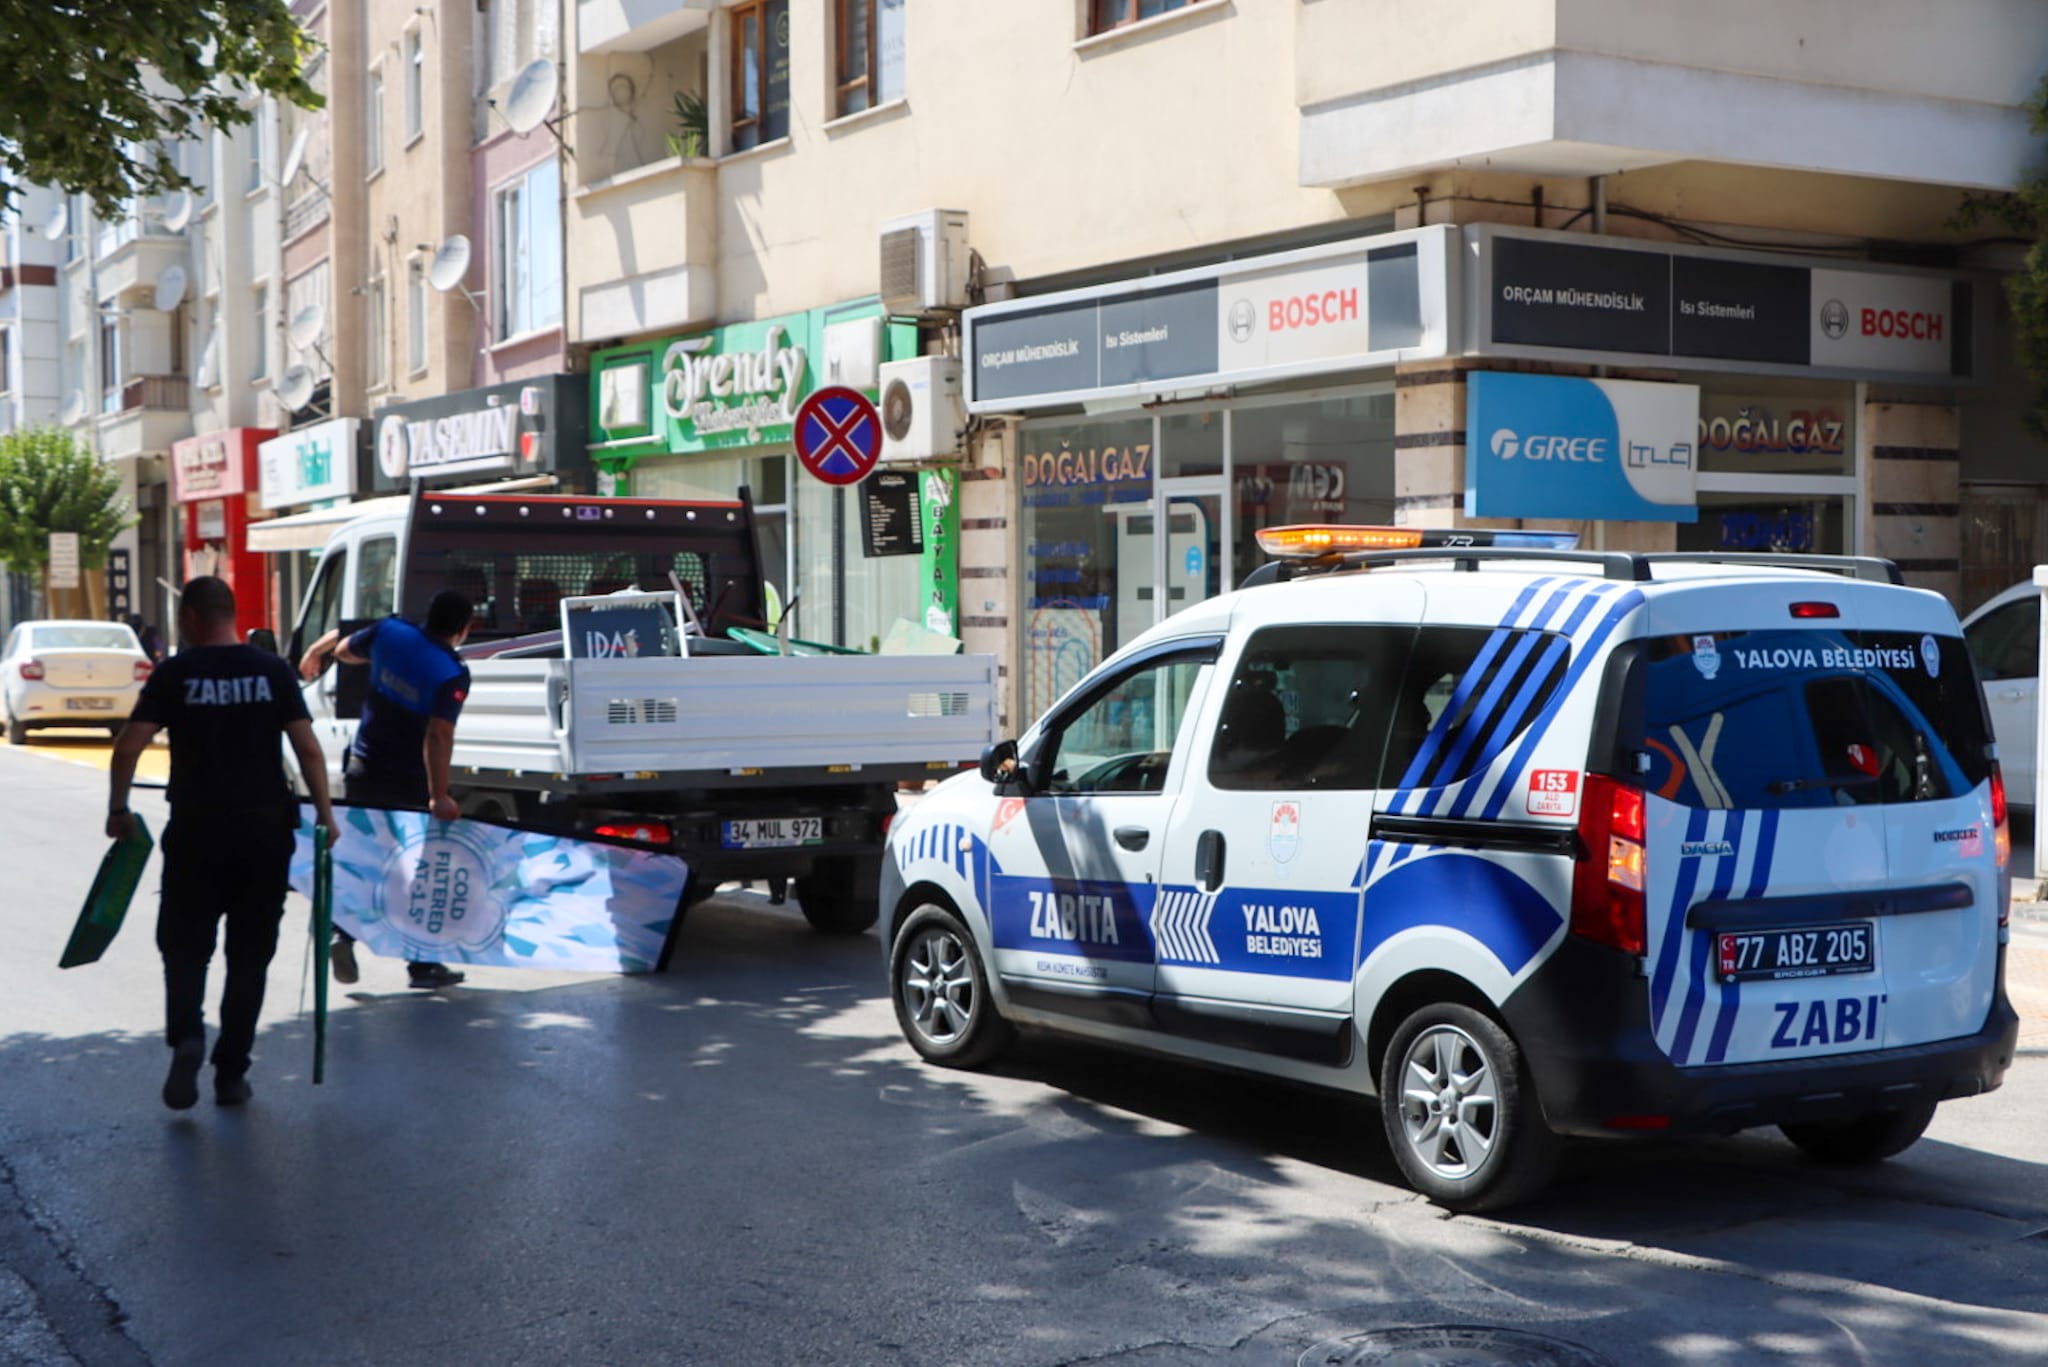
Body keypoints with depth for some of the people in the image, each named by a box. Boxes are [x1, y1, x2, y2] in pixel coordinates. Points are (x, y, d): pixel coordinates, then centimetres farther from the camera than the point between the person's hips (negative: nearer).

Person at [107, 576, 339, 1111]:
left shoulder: (175, 673, -3)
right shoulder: (272, 671, 2)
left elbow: (129, 747, -8)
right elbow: (307, 747, -3)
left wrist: (118, 810, 3)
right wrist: (325, 813, 3)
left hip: (197, 830, -1)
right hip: (266, 830, 2)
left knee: (185, 944, 11)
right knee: (250, 954, 11)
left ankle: (186, 1037, -15)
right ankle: (231, 1073, 11)